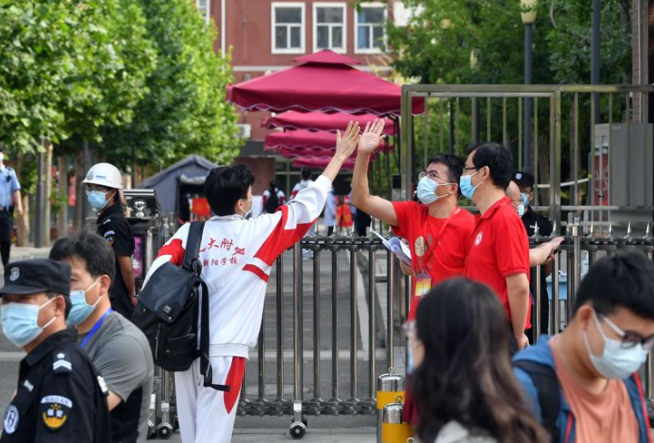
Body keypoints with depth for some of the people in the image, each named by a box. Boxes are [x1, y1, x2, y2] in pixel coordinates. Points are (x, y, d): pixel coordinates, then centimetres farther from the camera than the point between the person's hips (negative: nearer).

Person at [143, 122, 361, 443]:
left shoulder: (189, 232, 5)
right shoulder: (259, 232, -3)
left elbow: (157, 275, -6)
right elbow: (306, 206, 5)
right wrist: (339, 157, 14)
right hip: (224, 349, -5)